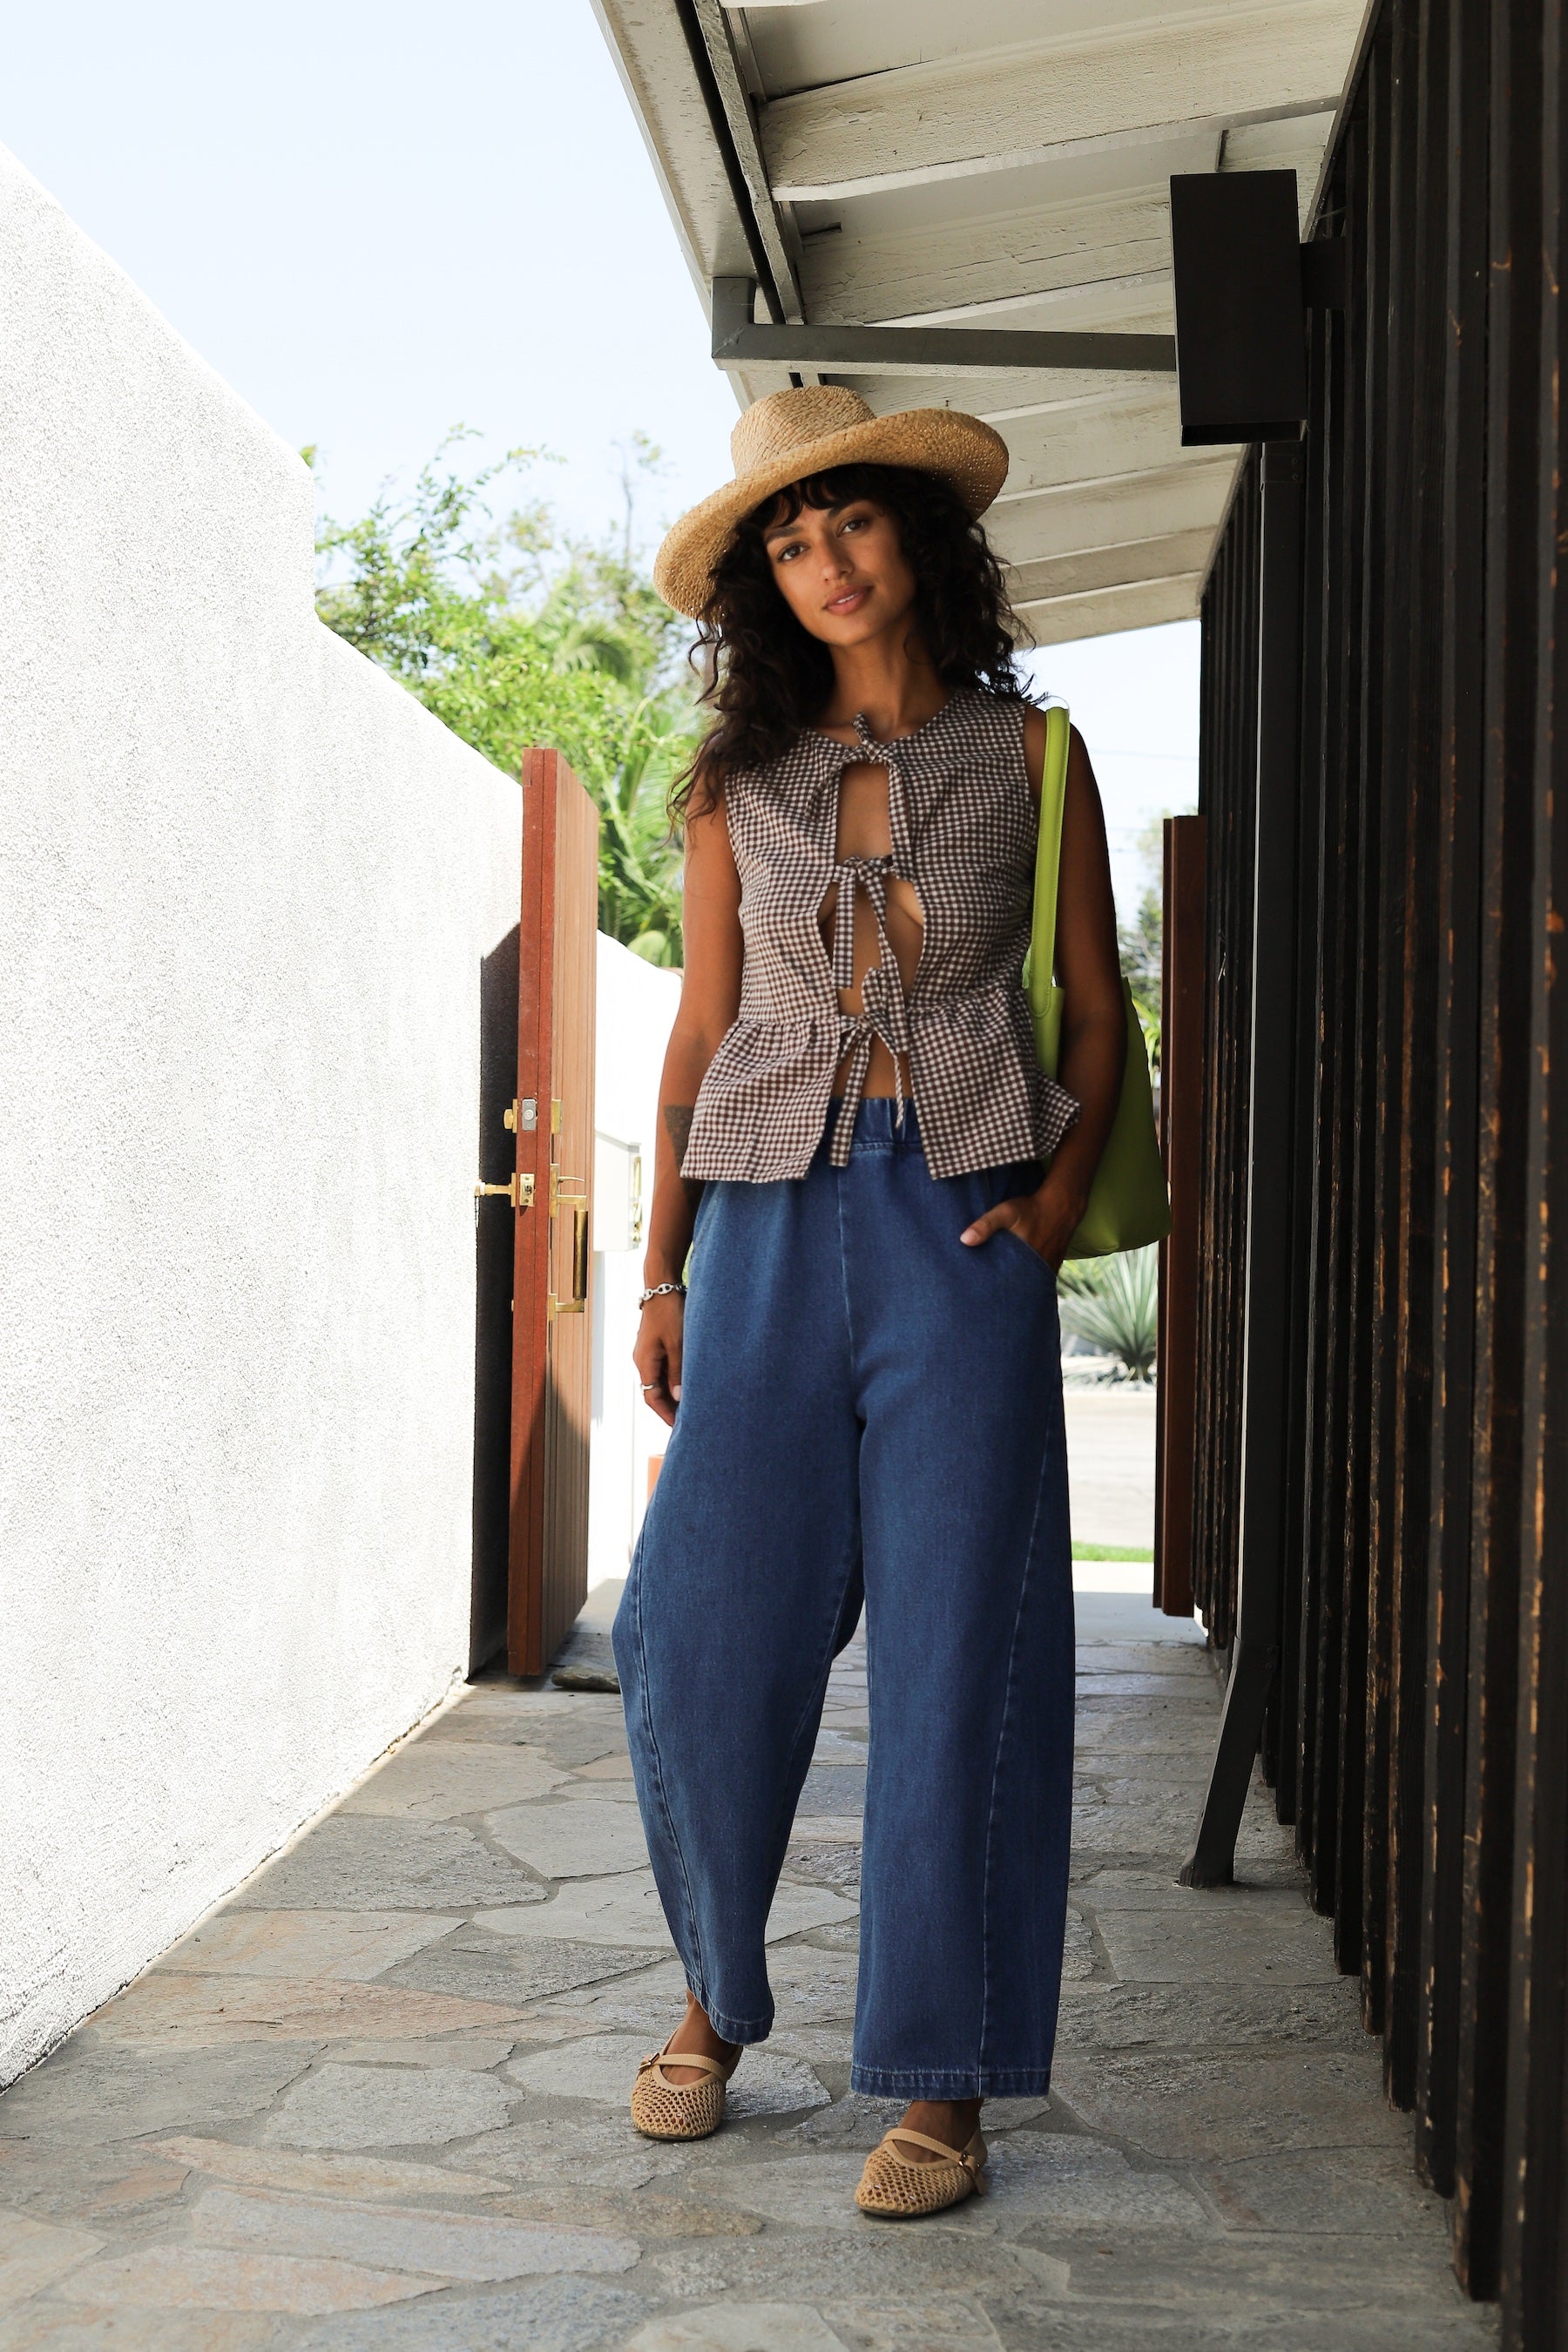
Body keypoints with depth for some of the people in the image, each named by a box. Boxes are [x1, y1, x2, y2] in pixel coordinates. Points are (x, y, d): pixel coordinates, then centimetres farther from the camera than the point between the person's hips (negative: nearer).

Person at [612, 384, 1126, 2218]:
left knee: (956, 1643, -3)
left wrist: (1061, 1196, -5)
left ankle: (943, 2081, 8)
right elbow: (699, 1033, 12)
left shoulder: (1028, 756, 9)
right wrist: (661, 1272, 7)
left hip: (961, 1224, -1)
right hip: (773, 1222, 2)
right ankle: (717, 1996, 21)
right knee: (699, 1629, -3)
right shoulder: (736, 781, 12)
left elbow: (1099, 1012, 10)